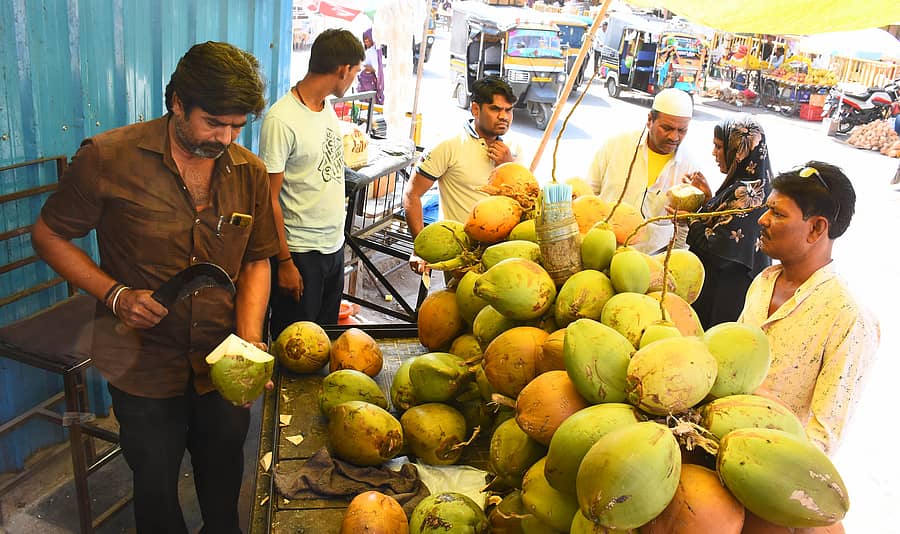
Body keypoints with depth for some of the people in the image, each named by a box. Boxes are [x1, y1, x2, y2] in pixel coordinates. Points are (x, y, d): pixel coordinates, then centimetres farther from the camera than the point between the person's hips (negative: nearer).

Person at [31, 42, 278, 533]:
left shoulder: (250, 172, -4)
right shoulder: (107, 158, -14)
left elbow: (256, 261, 3)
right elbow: (49, 236, -3)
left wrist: (250, 339, -10)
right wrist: (115, 295, -17)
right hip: (146, 368, -2)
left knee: (224, 482, 23)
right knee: (156, 485, 19)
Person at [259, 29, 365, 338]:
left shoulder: (328, 108, 8)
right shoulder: (281, 120, -18)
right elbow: (270, 198, -16)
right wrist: (284, 262, -15)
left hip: (335, 244, 8)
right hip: (300, 253, -8)